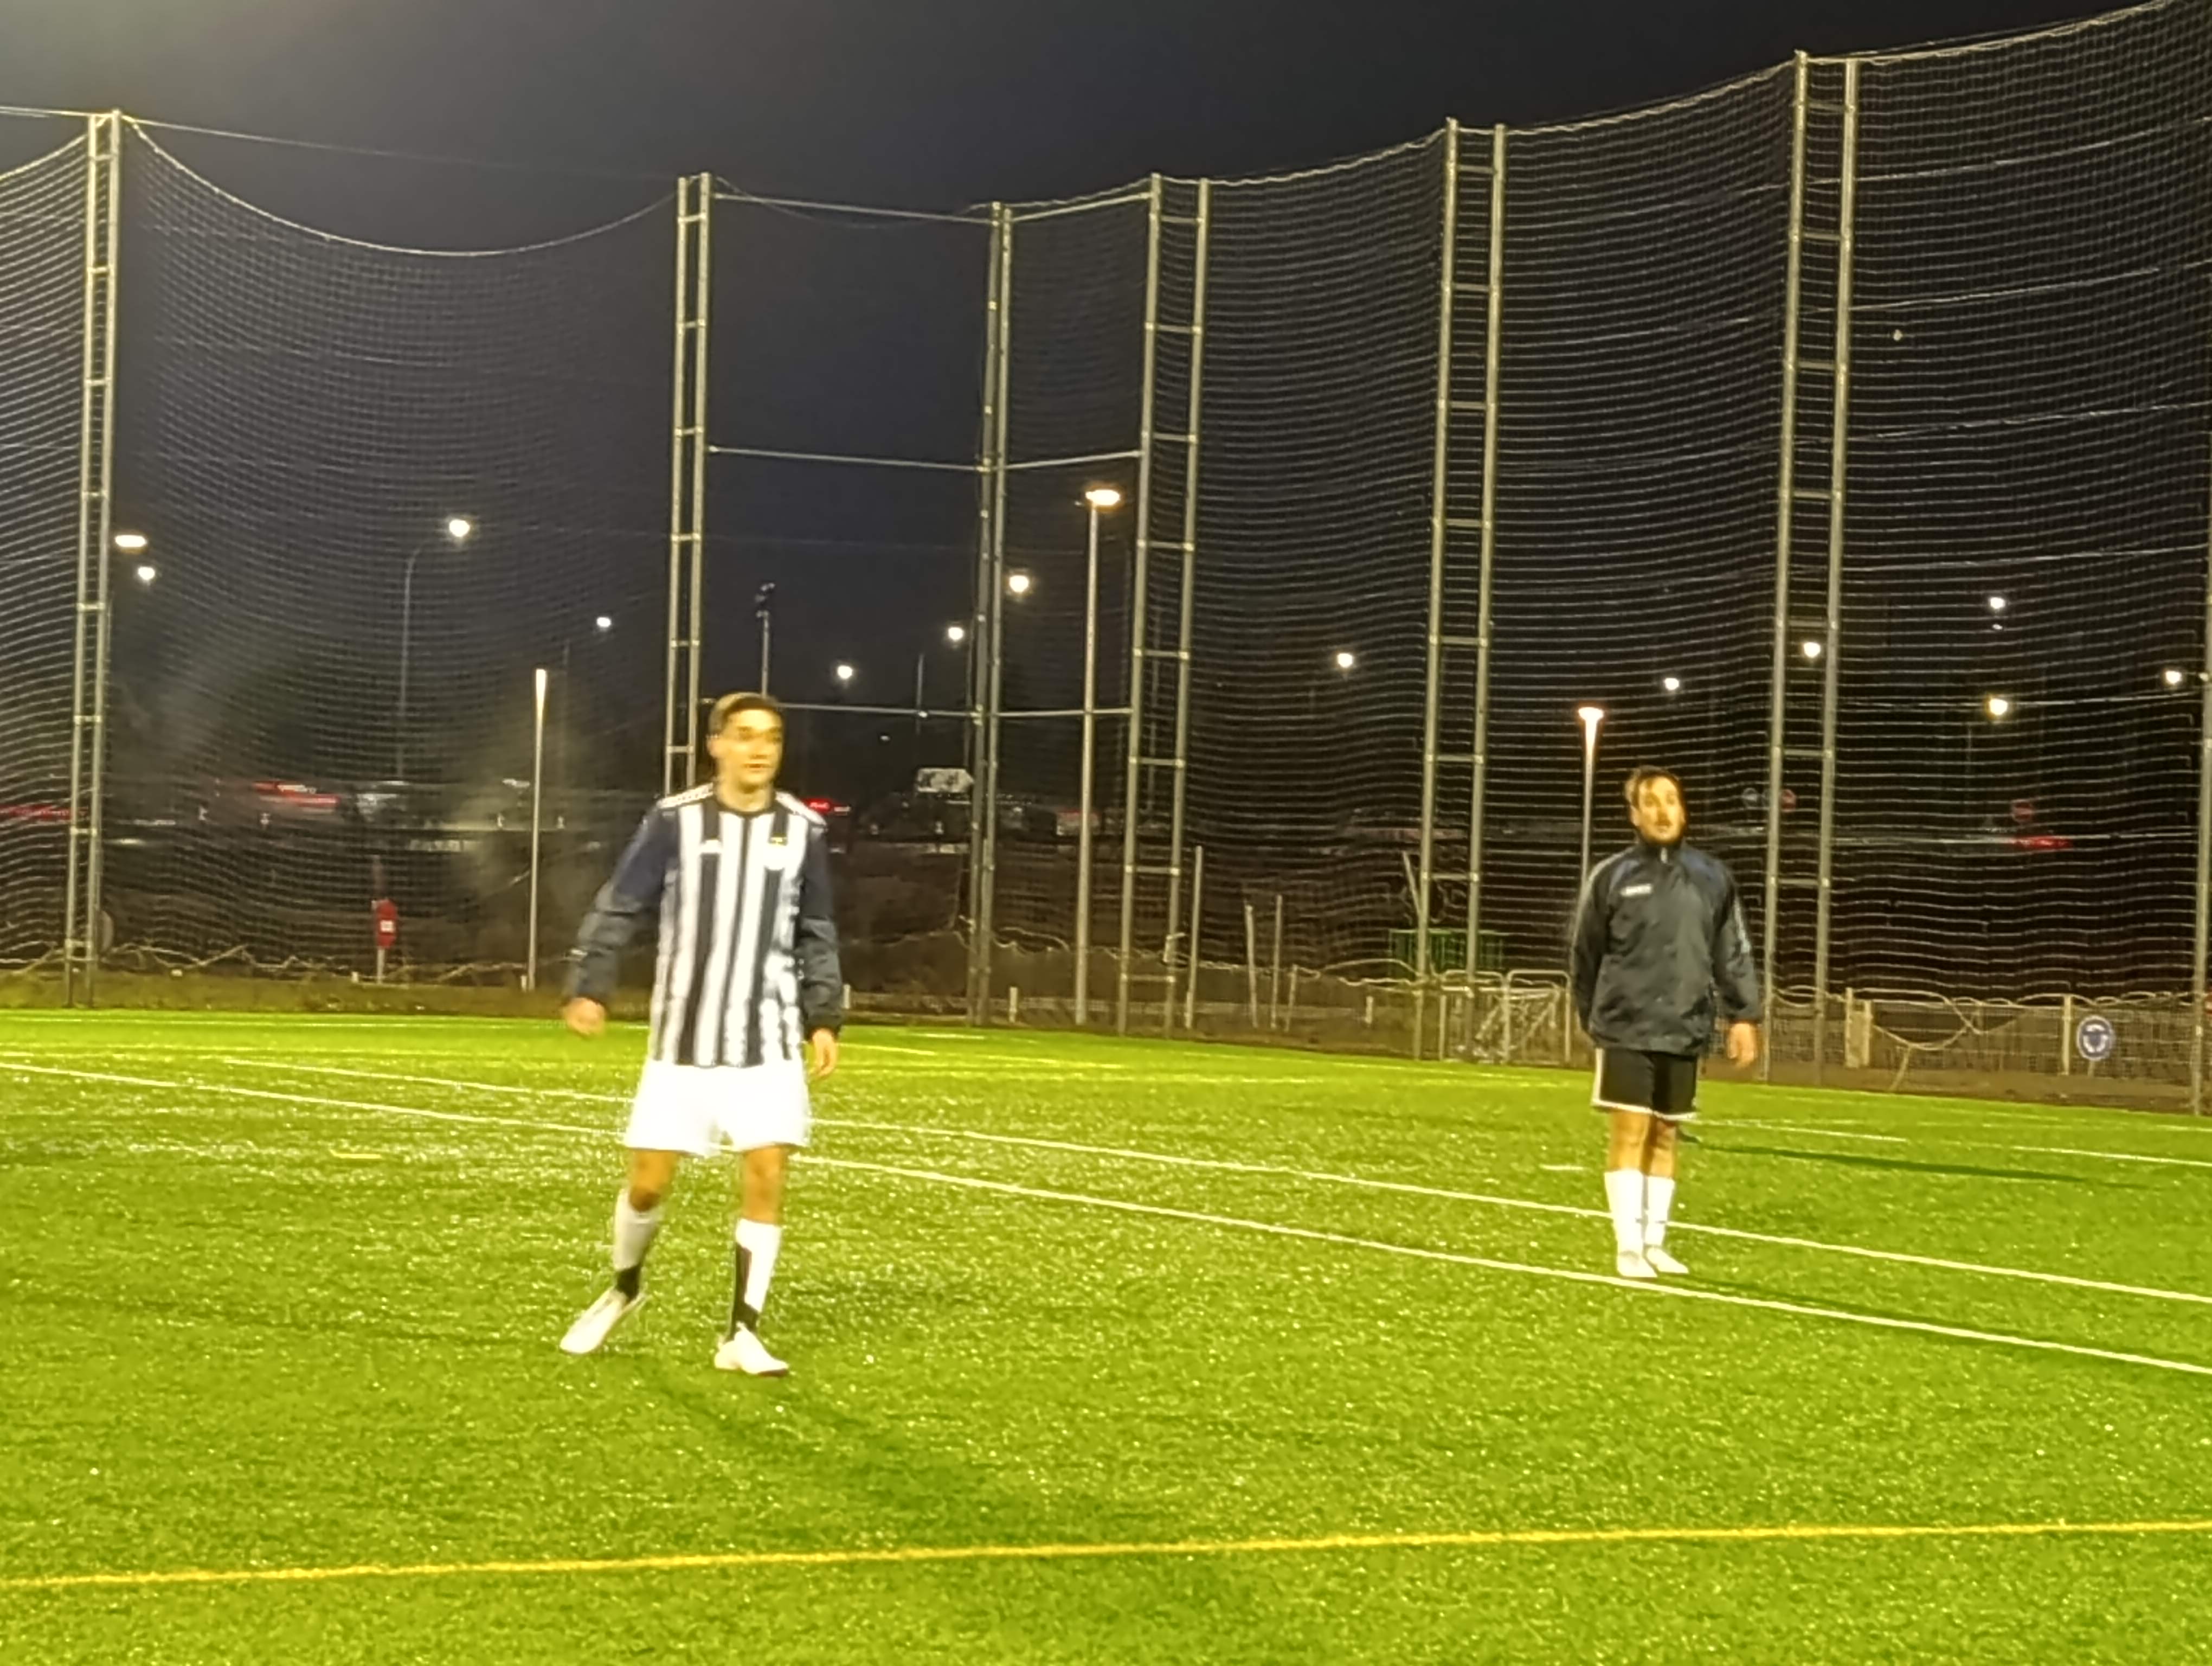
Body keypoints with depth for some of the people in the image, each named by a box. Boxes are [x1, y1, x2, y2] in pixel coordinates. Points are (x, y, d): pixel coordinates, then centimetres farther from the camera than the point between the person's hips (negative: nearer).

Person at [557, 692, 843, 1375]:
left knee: (765, 1174, -8)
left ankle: (743, 1333, 3)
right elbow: (618, 909, -1)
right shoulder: (675, 820, -6)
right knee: (649, 1180, 3)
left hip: (770, 1041, 1)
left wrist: (825, 1018, 6)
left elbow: (817, 936, 12)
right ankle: (624, 1289, 32)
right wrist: (588, 987, -11)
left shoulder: (803, 830, 1)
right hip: (683, 1039, -1)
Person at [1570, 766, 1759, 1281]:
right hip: (1627, 1029, -3)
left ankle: (1655, 1243, 16)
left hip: (1685, 1032, 3)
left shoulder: (1713, 878, 6)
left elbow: (1734, 953, 8)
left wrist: (1743, 1016, 1)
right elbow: (1587, 955, 8)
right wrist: (1592, 1017, 12)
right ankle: (1628, 1246, -4)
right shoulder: (1611, 877, -1)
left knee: (1665, 1136, 9)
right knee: (1630, 1131, -7)